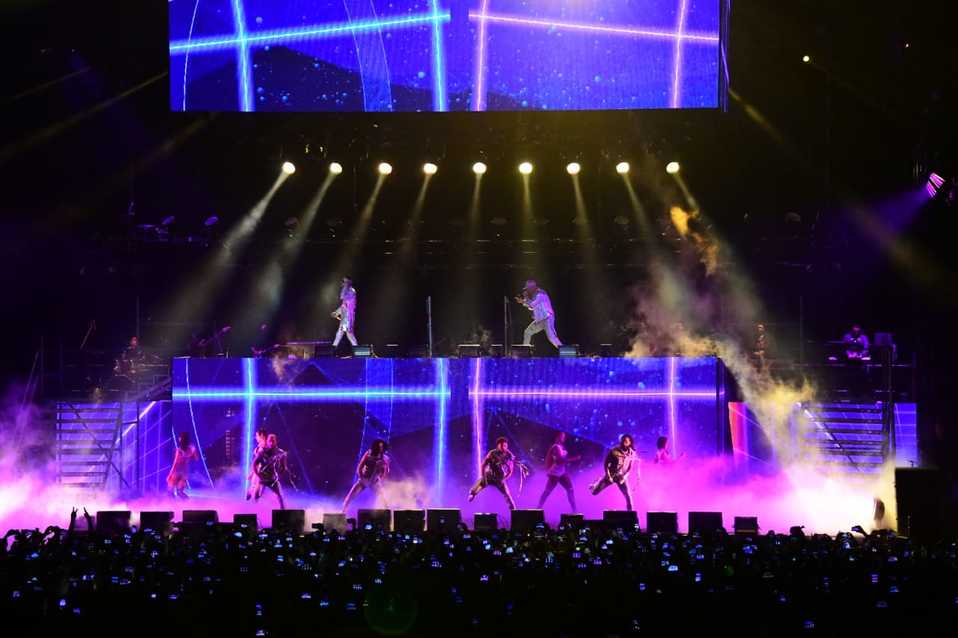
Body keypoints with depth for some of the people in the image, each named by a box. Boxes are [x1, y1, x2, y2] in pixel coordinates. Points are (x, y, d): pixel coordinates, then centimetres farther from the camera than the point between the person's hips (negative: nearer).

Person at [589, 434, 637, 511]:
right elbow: (606, 464, -5)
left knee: (628, 495, -14)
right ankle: (596, 484, 33)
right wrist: (608, 476, -11)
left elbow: (630, 467, 0)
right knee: (594, 492, -3)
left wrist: (624, 476, -12)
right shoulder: (614, 451, -13)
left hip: (621, 477, 1)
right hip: (611, 475, -1)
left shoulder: (631, 453, -6)